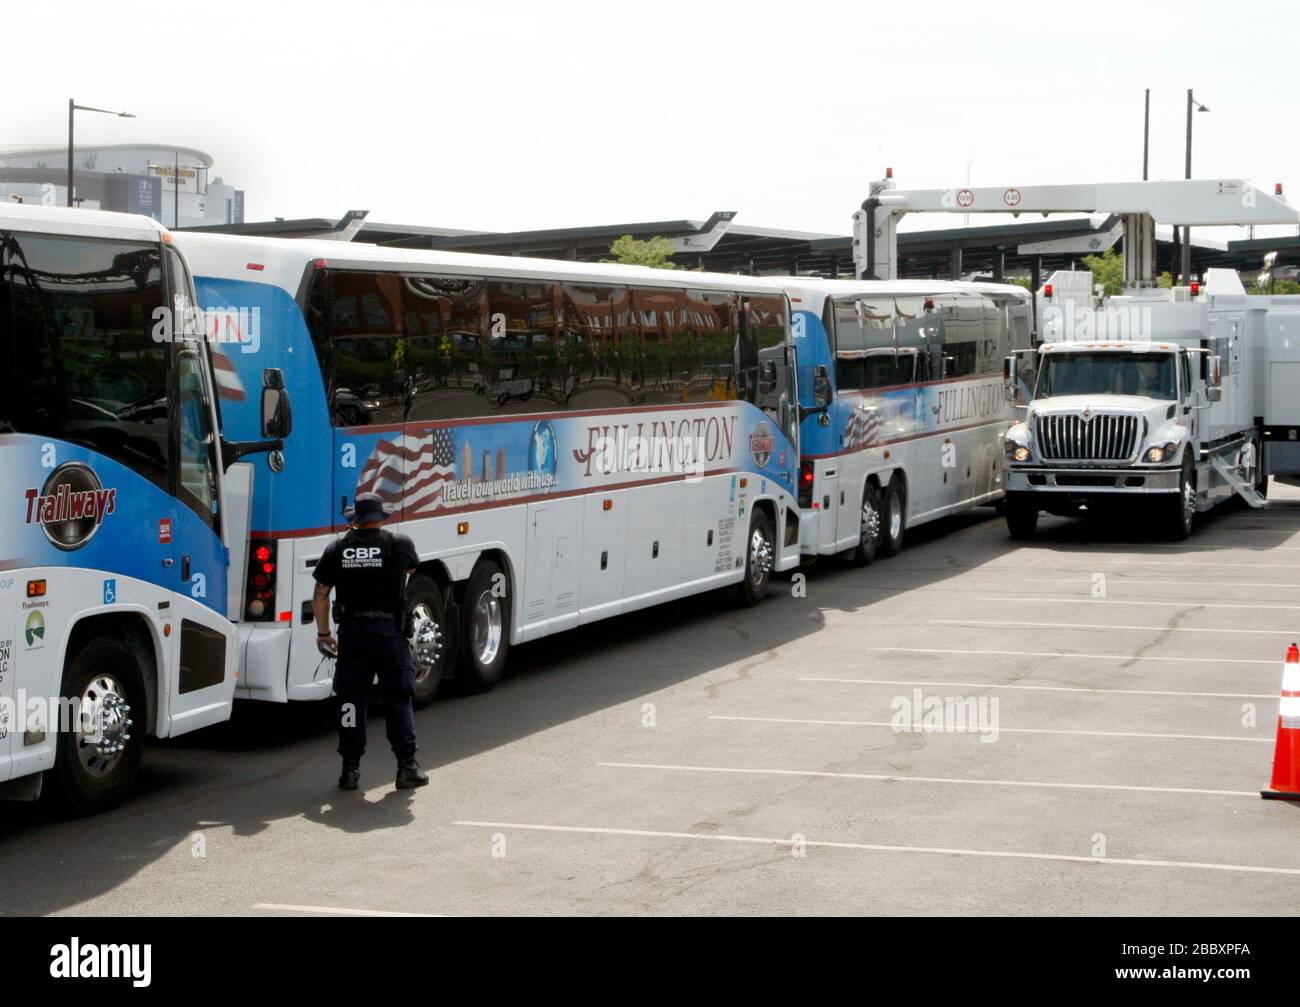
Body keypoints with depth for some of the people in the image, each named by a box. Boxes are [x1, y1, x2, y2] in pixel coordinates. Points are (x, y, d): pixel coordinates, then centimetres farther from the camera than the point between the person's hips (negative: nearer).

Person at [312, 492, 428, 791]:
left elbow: (320, 597, 4)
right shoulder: (399, 545, -4)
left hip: (351, 632, 2)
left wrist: (323, 633, 15)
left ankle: (350, 769, 9)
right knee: (399, 699, 7)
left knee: (352, 699, 8)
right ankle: (407, 766, 7)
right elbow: (411, 567, 19)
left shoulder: (336, 550, 2)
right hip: (389, 631, -2)